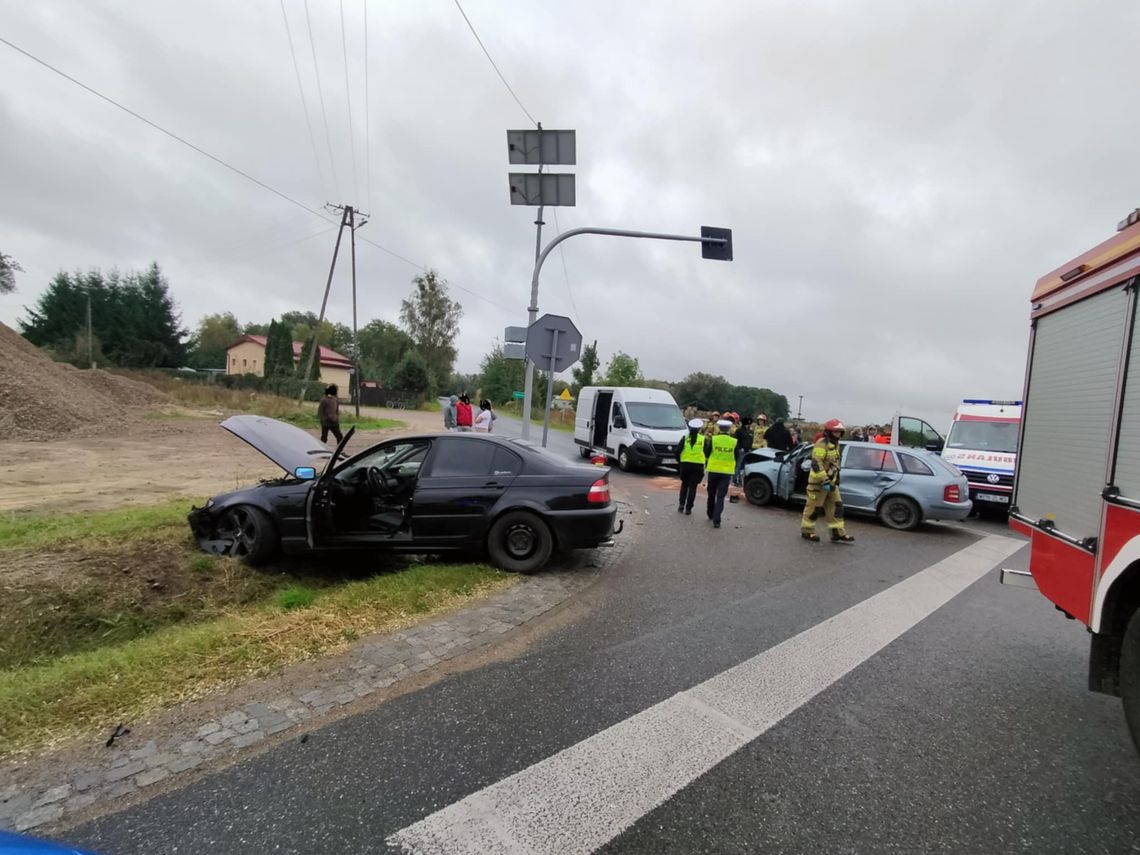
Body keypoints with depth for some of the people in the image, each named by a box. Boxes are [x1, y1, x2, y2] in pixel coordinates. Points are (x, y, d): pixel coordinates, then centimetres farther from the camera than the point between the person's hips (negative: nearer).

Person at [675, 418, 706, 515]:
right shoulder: (703, 439, -2)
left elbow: (678, 451, -4)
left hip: (685, 464, 1)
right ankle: (688, 508, 5)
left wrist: (679, 460, 11)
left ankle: (681, 504, 11)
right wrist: (705, 463, 12)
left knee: (684, 484, 19)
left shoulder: (685, 438, -1)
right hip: (698, 466, -1)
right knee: (692, 487, 4)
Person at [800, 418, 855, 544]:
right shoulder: (822, 443, -16)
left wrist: (836, 480, 24)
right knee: (814, 507, 0)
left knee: (836, 507, 7)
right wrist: (824, 481, -27)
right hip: (819, 482, -9)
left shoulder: (835, 444, 15)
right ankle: (806, 531, 13)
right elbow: (816, 463, -23)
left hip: (831, 482, 9)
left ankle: (838, 534, 12)